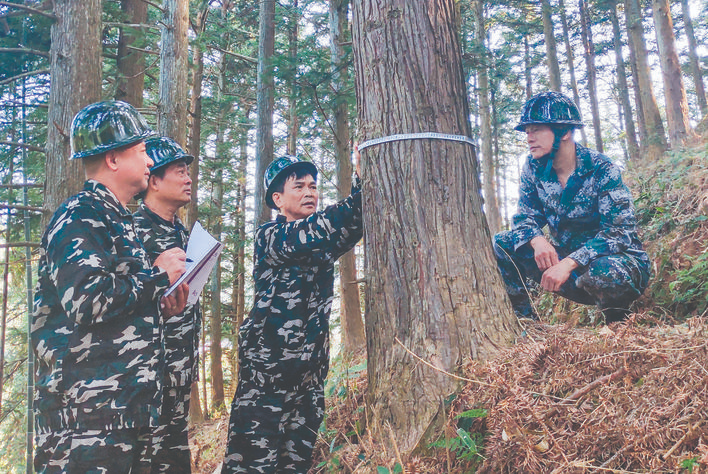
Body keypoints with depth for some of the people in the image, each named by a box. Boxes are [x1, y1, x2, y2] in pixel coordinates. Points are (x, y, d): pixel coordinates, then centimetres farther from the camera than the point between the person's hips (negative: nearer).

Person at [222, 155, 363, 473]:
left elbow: (354, 226, 1)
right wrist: (360, 192, -28)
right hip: (269, 365, -6)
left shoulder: (324, 239, 17)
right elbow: (308, 235, -22)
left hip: (312, 369, 6)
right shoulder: (270, 235, -3)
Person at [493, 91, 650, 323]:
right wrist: (538, 241, -25)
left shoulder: (601, 171, -19)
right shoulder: (534, 168, -3)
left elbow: (621, 232, -26)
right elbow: (525, 216, 0)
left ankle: (619, 324, -7)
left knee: (602, 271, -41)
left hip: (615, 258, -5)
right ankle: (524, 321, -4)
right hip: (566, 259, 5)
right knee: (501, 244, -11)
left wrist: (569, 263, -38)